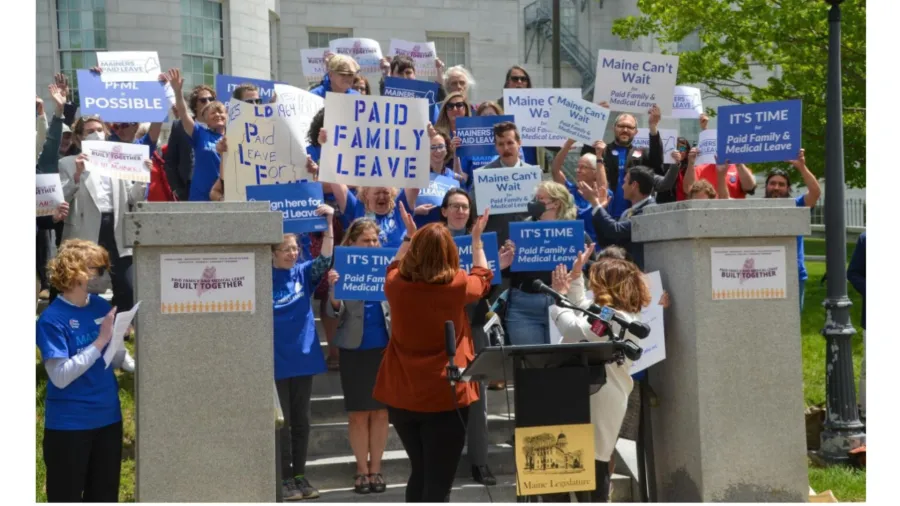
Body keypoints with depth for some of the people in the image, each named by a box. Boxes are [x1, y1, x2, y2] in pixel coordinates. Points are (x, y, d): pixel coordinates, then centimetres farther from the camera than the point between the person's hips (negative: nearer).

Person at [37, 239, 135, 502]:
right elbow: (60, 377, -23)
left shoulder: (102, 307, 1)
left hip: (108, 417, 6)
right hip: (68, 424, -6)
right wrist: (100, 341, -26)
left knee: (105, 495, 16)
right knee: (67, 496, 7)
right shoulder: (52, 319, -16)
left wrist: (136, 366, -8)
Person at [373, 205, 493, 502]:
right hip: (446, 397, -4)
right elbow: (483, 278, 12)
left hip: (401, 396, 4)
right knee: (438, 482, 1)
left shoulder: (396, 285, -6)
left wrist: (410, 235, 30)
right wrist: (477, 240, 25)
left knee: (419, 474, 22)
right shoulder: (457, 286, -12)